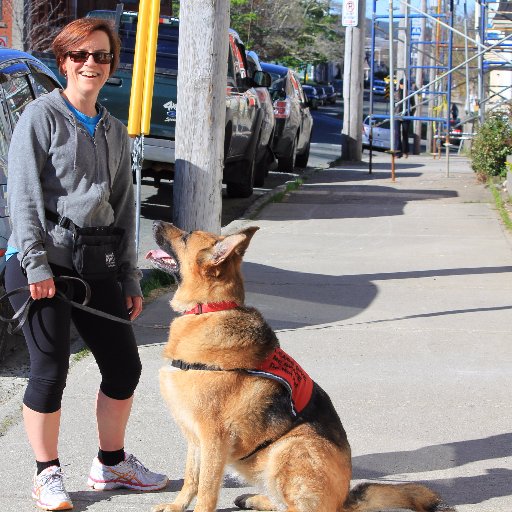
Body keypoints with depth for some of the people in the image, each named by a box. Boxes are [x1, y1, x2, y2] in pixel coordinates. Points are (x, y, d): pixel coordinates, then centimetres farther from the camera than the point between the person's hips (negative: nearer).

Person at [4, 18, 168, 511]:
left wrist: (130, 279, 15)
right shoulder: (42, 116, -4)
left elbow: (124, 207, 18)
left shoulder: (114, 132, 15)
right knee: (50, 370, -2)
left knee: (124, 366, 9)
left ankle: (111, 464, 26)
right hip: (45, 265, -6)